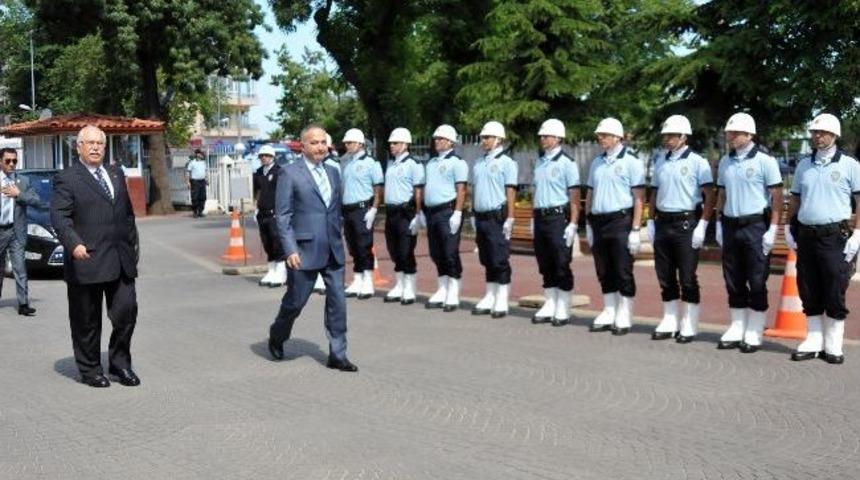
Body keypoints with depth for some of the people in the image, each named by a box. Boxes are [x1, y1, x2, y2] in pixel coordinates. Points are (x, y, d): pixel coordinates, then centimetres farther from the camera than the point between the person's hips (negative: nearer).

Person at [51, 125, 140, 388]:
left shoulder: (116, 173, 18)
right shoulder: (67, 179, -2)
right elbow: (59, 216, -11)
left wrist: (132, 245, 17)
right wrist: (74, 244, -26)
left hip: (121, 261, 5)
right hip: (87, 261, -5)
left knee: (126, 312, 3)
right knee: (87, 321, 5)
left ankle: (119, 362, 21)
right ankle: (90, 369, 19)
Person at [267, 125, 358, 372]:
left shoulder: (333, 172, 12)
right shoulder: (290, 173, -6)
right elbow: (282, 215, -9)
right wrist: (290, 249, -16)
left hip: (333, 250, 5)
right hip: (305, 251, -5)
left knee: (338, 302, 3)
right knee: (295, 301, 7)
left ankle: (337, 355, 11)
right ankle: (277, 337, 35)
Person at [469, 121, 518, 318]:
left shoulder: (506, 162, -6)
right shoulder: (478, 163, 15)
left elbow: (510, 192, -11)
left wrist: (509, 219, -16)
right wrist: (473, 216, 15)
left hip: (497, 217, -7)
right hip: (481, 217, 7)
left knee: (500, 261, -4)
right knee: (487, 261, 12)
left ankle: (502, 302, 1)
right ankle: (490, 298, 20)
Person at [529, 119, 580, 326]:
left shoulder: (566, 163, -8)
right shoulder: (540, 162, 13)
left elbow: (574, 196, -11)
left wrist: (572, 224, -16)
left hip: (558, 217, -7)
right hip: (540, 218, 7)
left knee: (561, 265, -1)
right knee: (545, 266, 11)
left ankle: (563, 311, 7)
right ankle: (549, 307, 20)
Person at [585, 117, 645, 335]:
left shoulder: (631, 162, -6)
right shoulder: (596, 162, 13)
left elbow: (638, 198, -10)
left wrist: (635, 230, -15)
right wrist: (589, 225, 14)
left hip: (621, 221, -6)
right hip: (599, 221, 6)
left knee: (623, 272, 0)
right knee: (604, 272, 11)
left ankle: (624, 318, 8)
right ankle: (608, 314, 21)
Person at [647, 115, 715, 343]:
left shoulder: (697, 162, -6)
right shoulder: (661, 162, 13)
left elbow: (709, 196, -9)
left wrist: (702, 225, -15)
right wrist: (651, 222, 12)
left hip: (686, 223, -6)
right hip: (663, 223, 6)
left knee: (687, 277, -2)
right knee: (665, 276, 10)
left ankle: (690, 326, 8)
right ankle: (669, 322, 20)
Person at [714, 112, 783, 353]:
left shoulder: (764, 160, -7)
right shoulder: (725, 161, 10)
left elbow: (777, 196, -8)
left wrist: (772, 229, -13)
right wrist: (719, 223, 11)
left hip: (755, 226, -5)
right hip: (730, 226, 6)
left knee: (757, 282, 1)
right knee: (733, 281, 9)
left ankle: (754, 333, 9)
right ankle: (736, 329, 19)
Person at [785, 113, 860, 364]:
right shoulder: (804, 165, 12)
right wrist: (789, 227, 11)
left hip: (835, 237, -4)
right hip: (806, 235, 4)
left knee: (835, 293, 0)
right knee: (809, 291, 8)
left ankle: (833, 345, 10)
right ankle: (813, 341, 19)